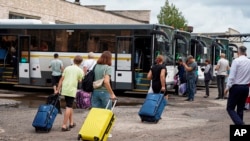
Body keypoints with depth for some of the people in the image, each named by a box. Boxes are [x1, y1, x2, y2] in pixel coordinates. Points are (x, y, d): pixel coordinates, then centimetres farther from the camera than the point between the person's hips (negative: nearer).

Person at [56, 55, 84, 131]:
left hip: (64, 90, 5)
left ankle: (71, 123, 30)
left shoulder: (67, 68, 11)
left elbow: (61, 79, 7)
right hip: (72, 90, -5)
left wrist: (58, 89, 10)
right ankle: (64, 126, -8)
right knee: (69, 107, -3)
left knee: (70, 106, 20)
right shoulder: (80, 71, 0)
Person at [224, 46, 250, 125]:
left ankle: (240, 124, -19)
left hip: (236, 87, -6)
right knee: (240, 109, 15)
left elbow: (232, 76, -15)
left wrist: (228, 87, -9)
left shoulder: (236, 61, -12)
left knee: (230, 108, 1)